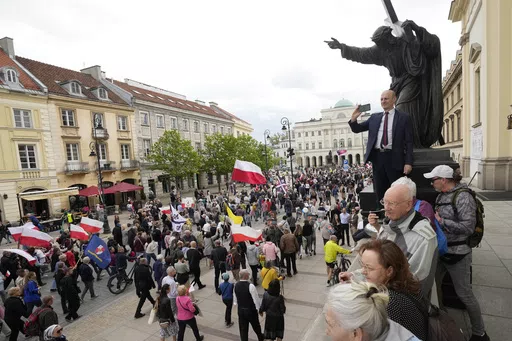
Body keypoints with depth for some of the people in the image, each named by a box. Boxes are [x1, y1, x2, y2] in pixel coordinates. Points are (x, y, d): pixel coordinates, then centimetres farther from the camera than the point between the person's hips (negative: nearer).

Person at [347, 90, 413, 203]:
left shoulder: (403, 117, 2)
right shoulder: (374, 117, 12)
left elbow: (409, 142, -2)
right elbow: (357, 129, 11)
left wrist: (408, 162, -10)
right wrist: (353, 119, -10)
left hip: (393, 158, -3)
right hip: (377, 157, 3)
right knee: (379, 192, 11)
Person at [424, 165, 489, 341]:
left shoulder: (463, 197, -19)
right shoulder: (442, 195, 6)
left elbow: (468, 227, -24)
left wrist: (441, 222, -21)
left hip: (457, 253, -8)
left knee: (464, 294, 6)